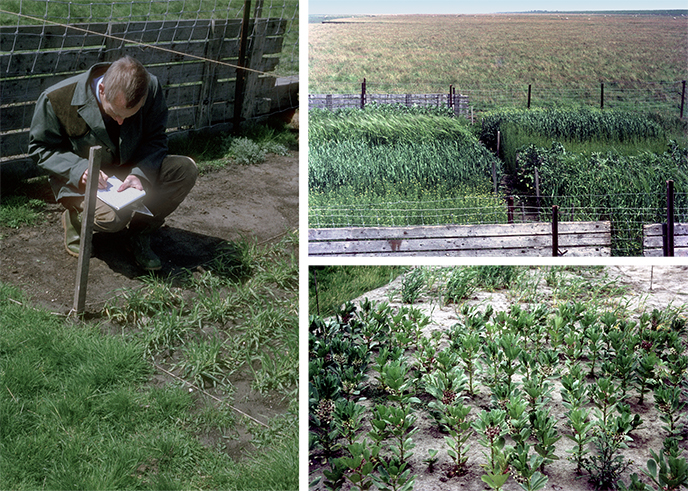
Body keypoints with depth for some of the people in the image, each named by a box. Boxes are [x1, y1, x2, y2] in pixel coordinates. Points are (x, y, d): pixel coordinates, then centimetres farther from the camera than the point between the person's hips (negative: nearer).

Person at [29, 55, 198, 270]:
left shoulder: (151, 89, -18)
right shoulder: (56, 99, -24)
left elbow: (155, 139, -6)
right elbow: (41, 147, -10)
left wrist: (140, 174, -26)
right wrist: (79, 169, -28)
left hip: (129, 171, 4)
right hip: (81, 180, -4)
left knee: (186, 169, -20)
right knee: (112, 217, -35)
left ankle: (140, 230, -1)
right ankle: (75, 218, 4)